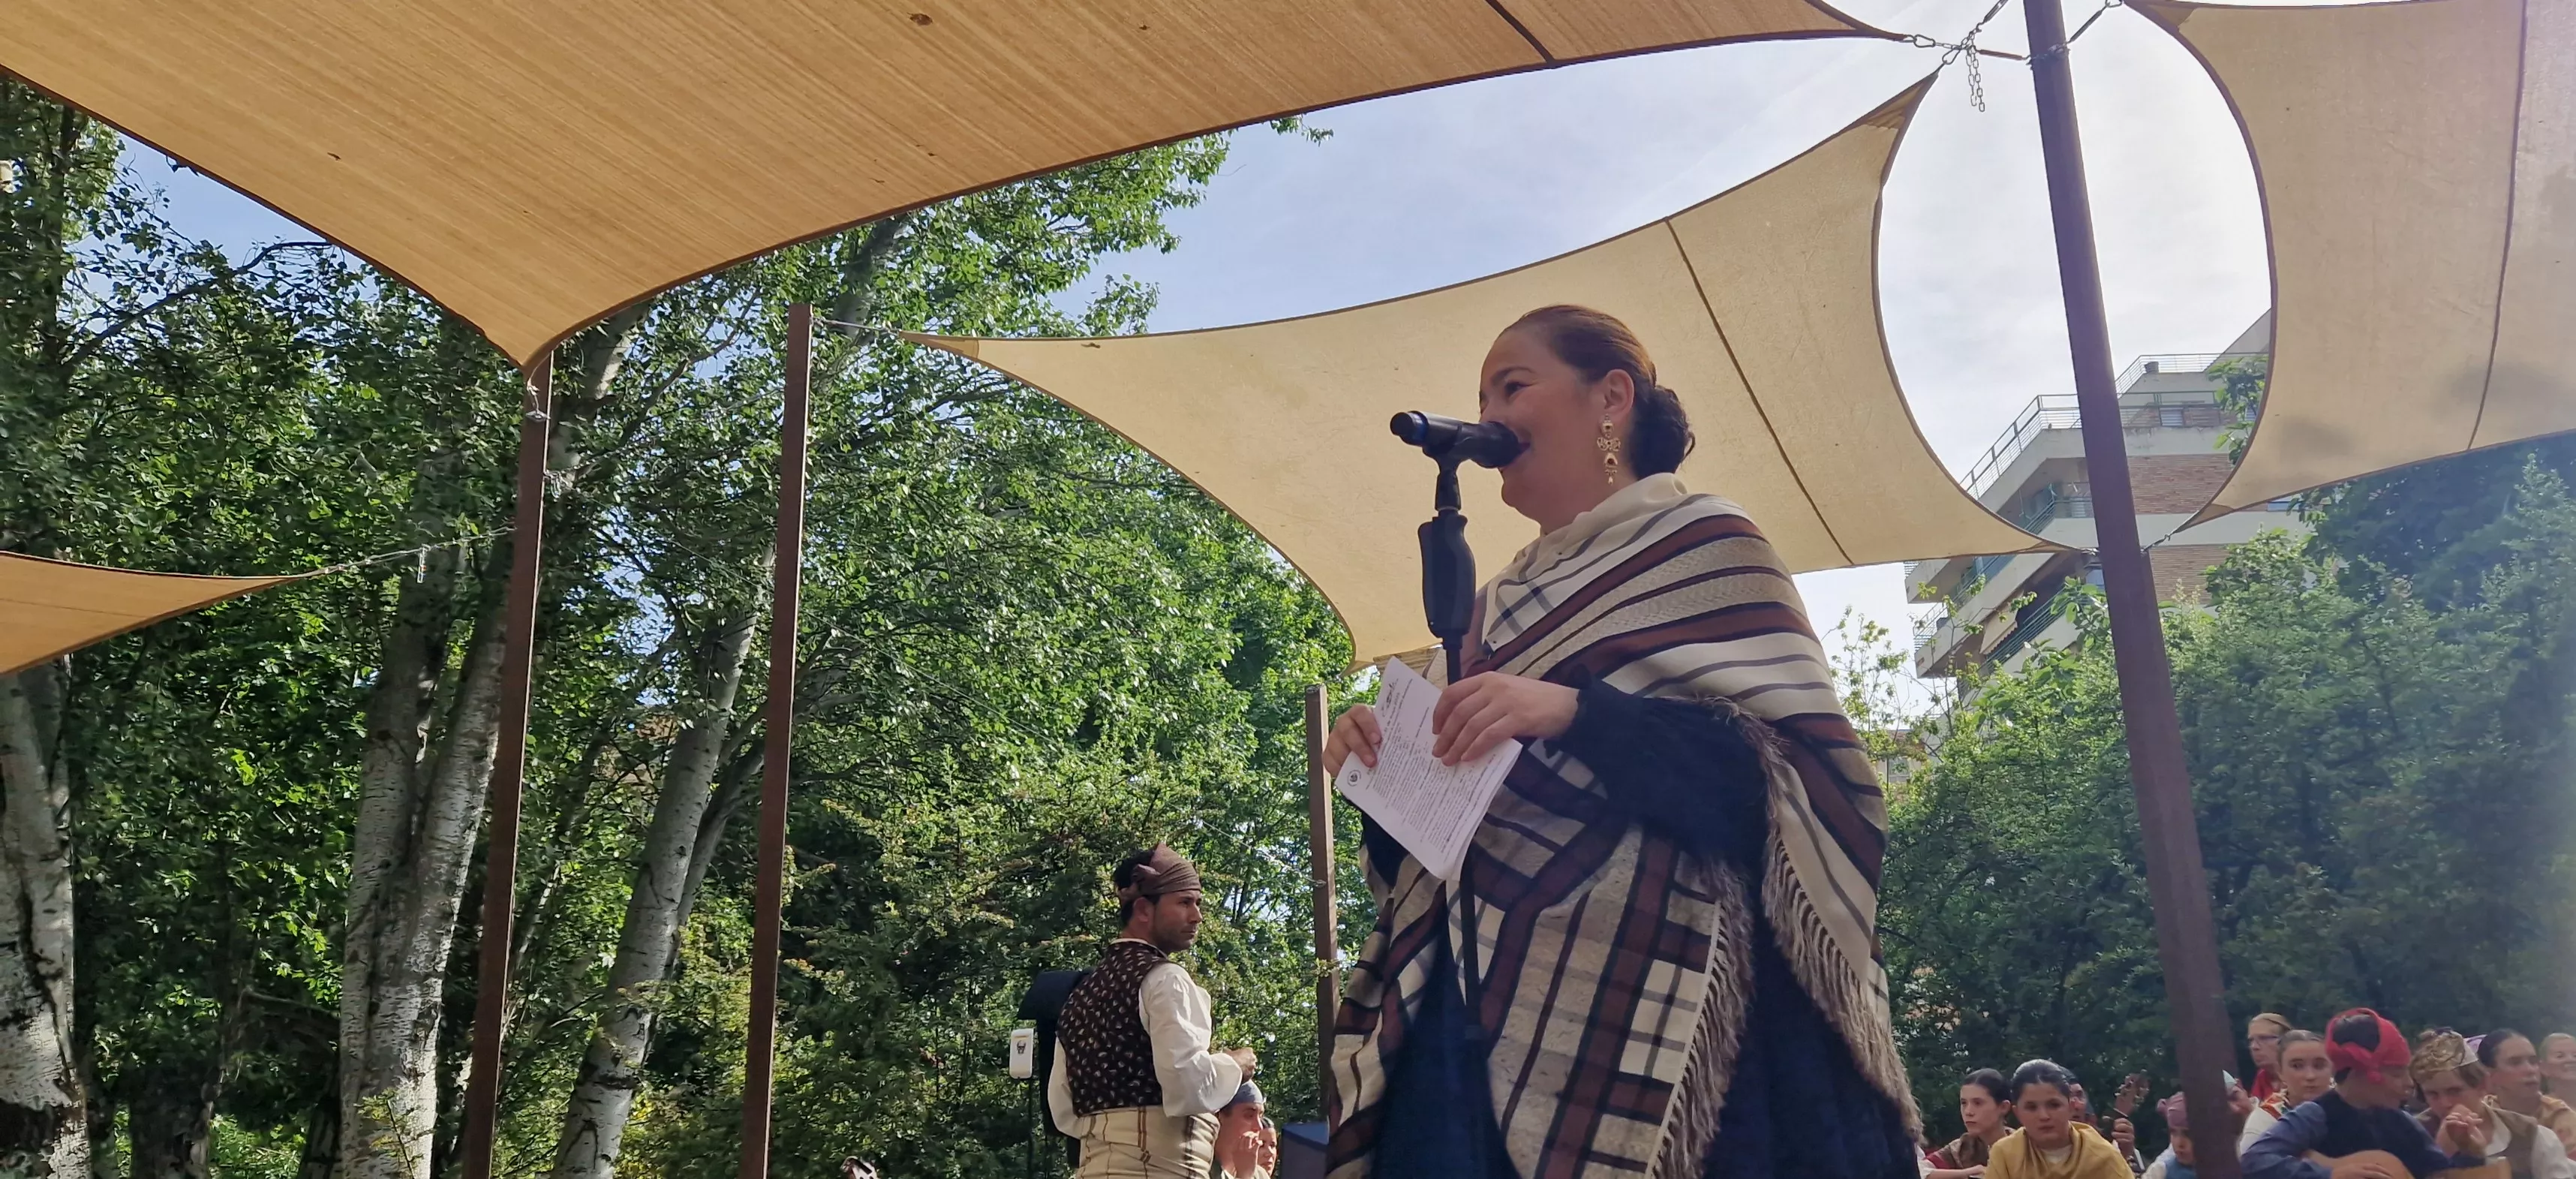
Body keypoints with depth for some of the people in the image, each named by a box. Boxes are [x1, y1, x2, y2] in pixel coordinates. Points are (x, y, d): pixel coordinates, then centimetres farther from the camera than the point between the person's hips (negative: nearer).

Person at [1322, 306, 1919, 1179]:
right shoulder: (1493, 610, 19)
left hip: (1647, 1010, -5)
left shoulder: (1699, 543, 2)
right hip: (1475, 1017, 6)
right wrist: (1383, 773, -1)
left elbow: (1812, 782, -11)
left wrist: (1575, 713, -20)